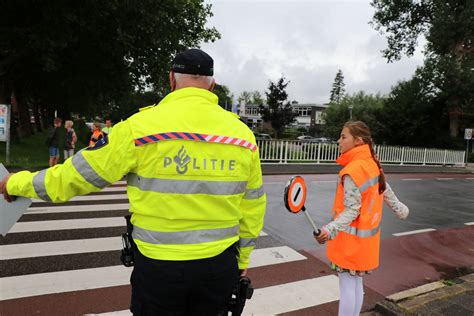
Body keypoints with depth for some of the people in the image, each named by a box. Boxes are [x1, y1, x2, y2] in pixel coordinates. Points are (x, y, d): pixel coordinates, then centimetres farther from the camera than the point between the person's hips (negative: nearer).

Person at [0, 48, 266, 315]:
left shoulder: (141, 126, -14)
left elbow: (77, 174, -3)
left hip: (160, 266, -2)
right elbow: (252, 207, 3)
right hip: (220, 264, 3)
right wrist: (242, 258, 19)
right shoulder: (242, 132, -4)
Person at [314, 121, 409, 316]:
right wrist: (399, 209, 31)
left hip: (351, 238, -8)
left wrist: (330, 230, -35)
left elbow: (351, 211, -24)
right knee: (356, 283, 19)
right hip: (366, 236, 8)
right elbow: (386, 191, 15)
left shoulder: (352, 172, -23)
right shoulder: (372, 163, 2)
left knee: (347, 285, 3)